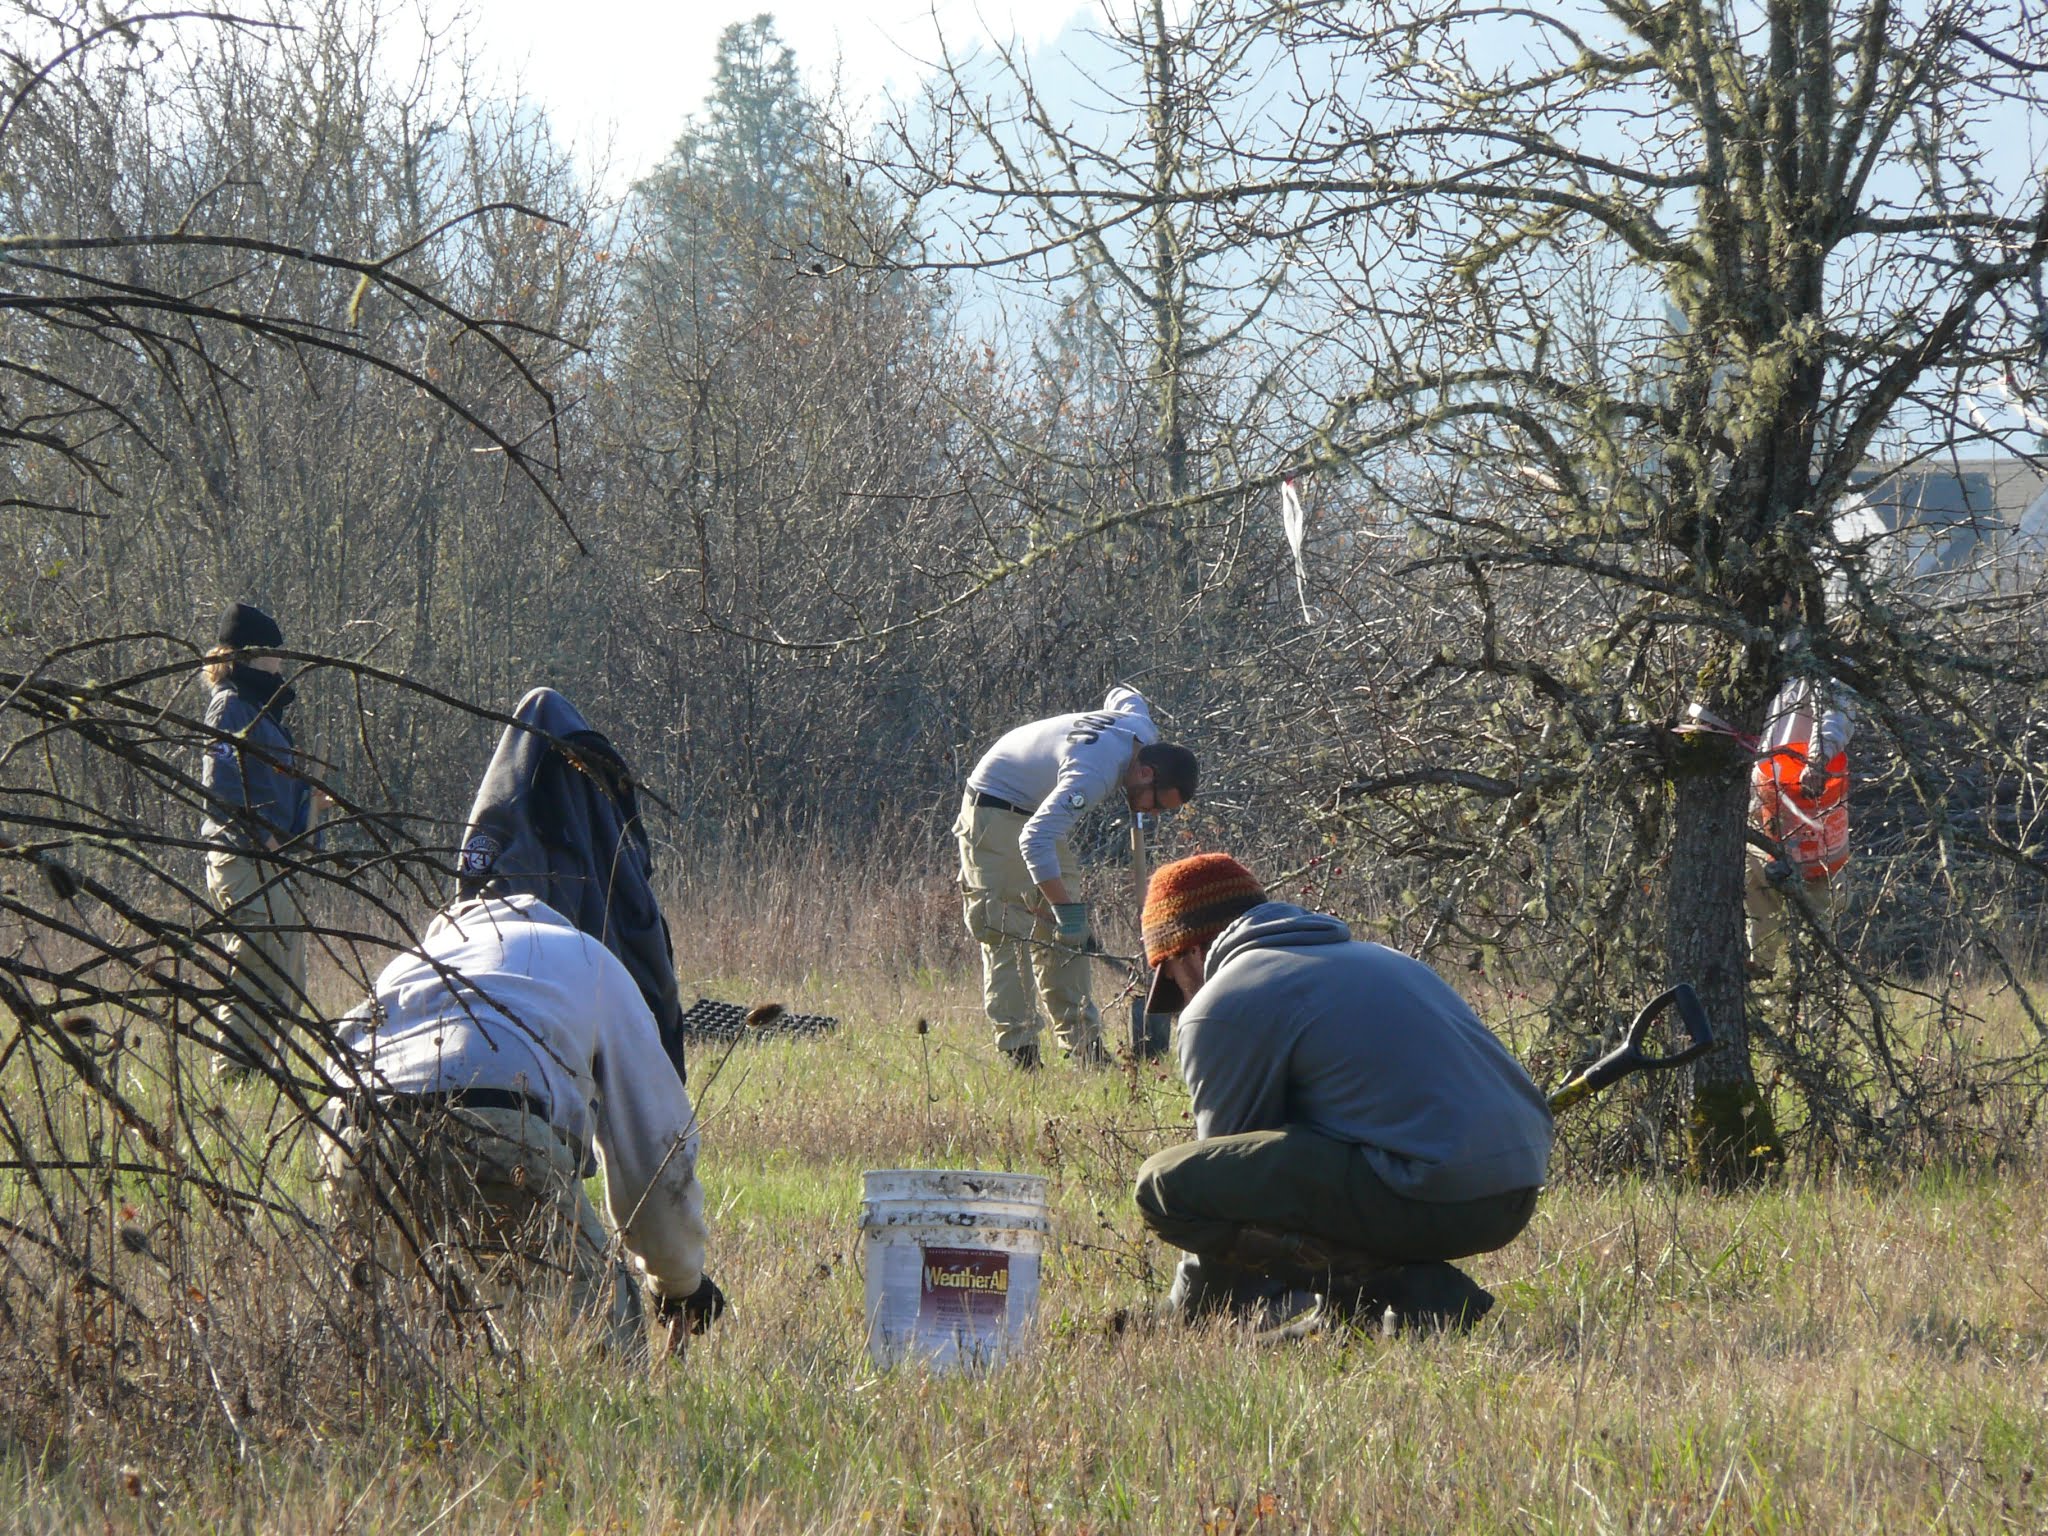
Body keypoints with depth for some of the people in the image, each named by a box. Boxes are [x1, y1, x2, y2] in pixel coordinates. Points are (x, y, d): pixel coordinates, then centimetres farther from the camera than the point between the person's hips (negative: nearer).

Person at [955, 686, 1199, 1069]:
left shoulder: (1142, 725, -9)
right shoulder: (1093, 774, -36)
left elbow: (1122, 695, 18)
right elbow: (1035, 841, -43)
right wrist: (1066, 908, -40)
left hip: (1039, 811, 10)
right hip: (995, 811, -10)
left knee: (1062, 935, 6)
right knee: (1007, 934, -13)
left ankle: (1082, 1045, 6)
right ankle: (1018, 1050, -15)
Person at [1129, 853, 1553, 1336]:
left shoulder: (1222, 1006, 1)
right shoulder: (1372, 957, 28)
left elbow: (1222, 1169, 8)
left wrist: (1189, 1313, 21)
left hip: (1432, 1197, -9)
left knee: (1163, 1184, -8)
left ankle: (1403, 1293, -7)